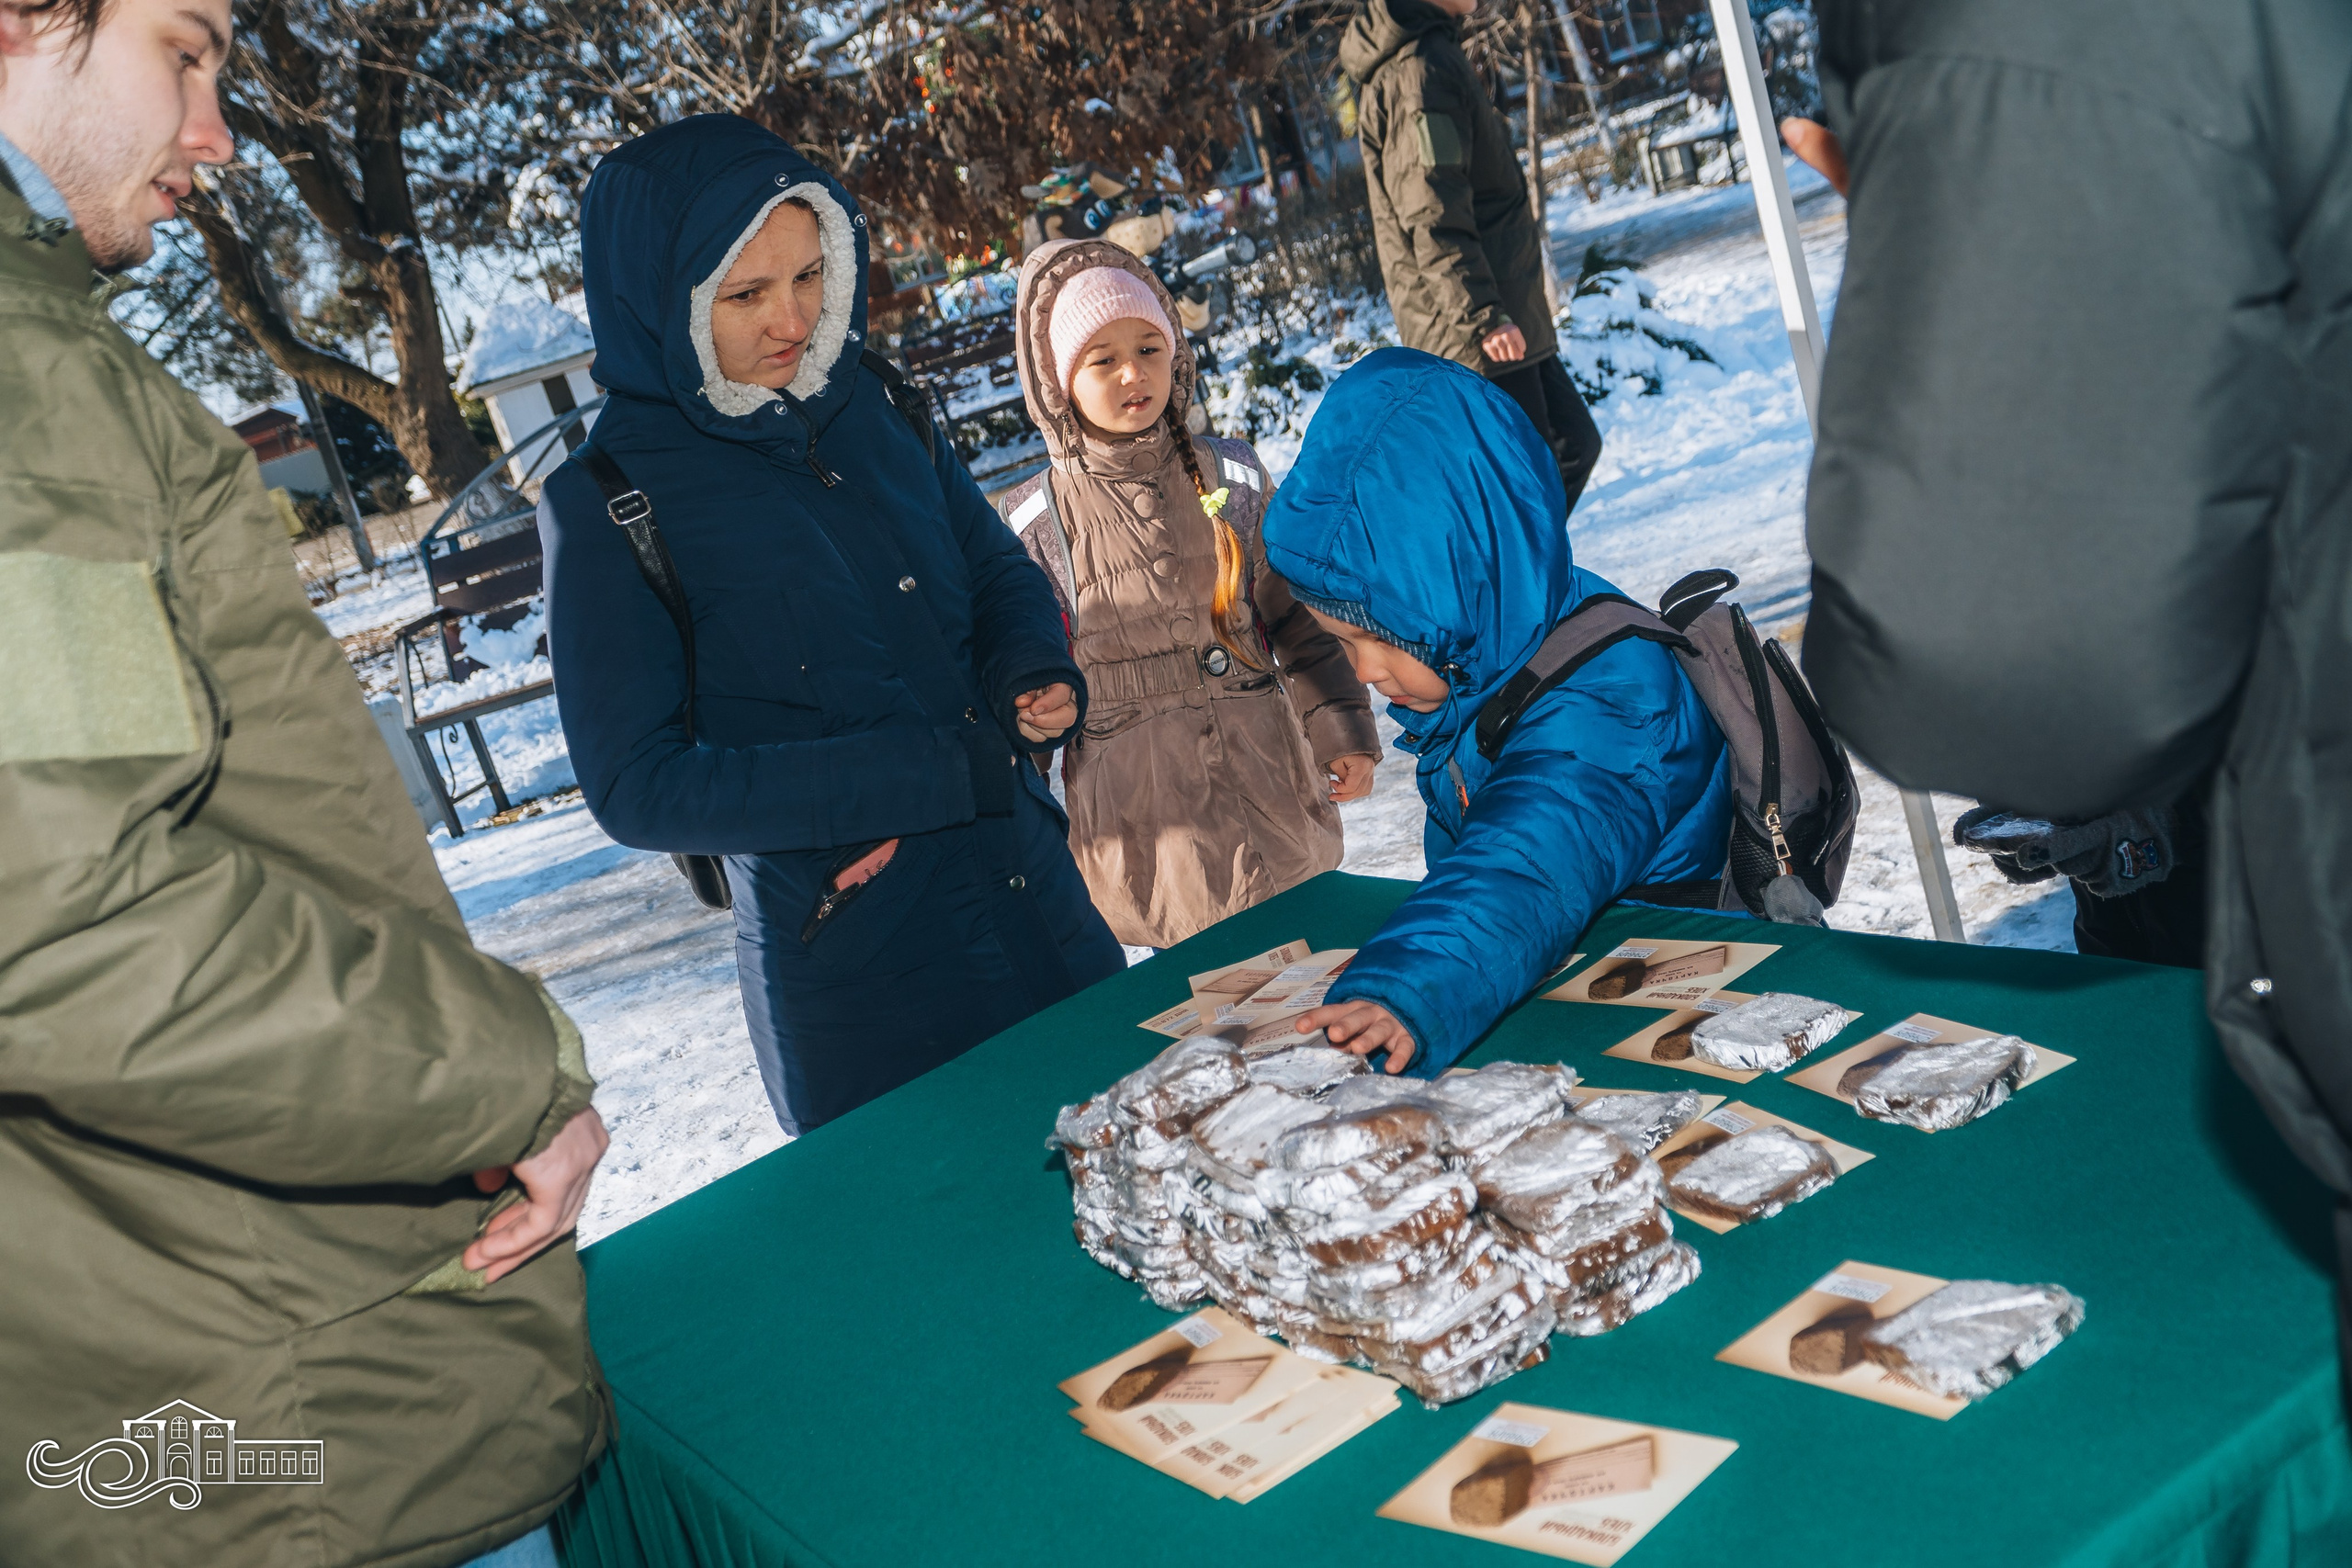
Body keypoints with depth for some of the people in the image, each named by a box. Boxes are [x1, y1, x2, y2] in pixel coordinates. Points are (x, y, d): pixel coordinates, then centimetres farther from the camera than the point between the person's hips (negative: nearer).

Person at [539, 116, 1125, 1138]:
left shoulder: (870, 410, 4)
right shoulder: (605, 500, -11)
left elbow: (999, 572, 18)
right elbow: (638, 786, -13)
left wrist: (1033, 672, -6)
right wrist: (917, 776, -19)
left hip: (1044, 905, 6)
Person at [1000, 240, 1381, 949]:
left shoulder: (1233, 478, 3)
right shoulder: (1034, 522, -2)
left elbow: (1300, 617, 10)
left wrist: (1341, 731, 4)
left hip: (1269, 781, 2)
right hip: (1141, 820, -2)